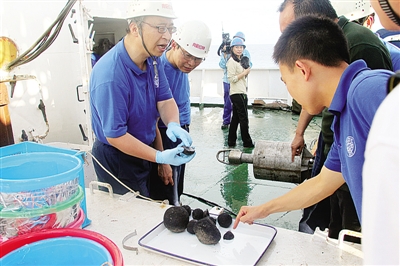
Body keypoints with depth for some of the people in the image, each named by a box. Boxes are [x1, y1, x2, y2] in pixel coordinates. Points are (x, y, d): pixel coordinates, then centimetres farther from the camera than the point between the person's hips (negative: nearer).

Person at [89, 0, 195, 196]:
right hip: (117, 160, -7)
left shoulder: (152, 59, -6)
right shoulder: (110, 76, -32)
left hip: (143, 150, 8)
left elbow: (165, 99, -4)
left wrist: (173, 124, -26)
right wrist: (159, 157, -33)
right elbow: (115, 136, -27)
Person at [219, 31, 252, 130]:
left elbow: (249, 65, -4)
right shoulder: (226, 51, 5)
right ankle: (226, 122, 15)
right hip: (228, 80, 0)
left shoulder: (245, 52, 7)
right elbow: (222, 66, -3)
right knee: (227, 103, 6)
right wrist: (225, 54, -14)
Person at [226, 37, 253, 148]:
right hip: (237, 93, -9)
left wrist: (247, 72, 4)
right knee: (244, 118, -2)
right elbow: (231, 78, -18)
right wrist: (244, 73, -13)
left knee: (236, 118, 12)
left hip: (241, 93, 9)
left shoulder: (241, 60, 17)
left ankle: (231, 141, 18)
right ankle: (247, 142, 8)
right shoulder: (231, 61, -11)